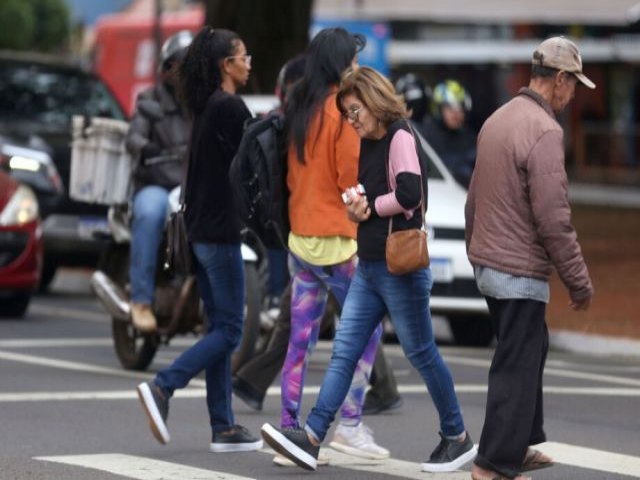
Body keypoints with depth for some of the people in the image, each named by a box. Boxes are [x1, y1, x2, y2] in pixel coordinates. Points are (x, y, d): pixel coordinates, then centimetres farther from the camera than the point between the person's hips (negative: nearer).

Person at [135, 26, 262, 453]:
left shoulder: (206, 108, 13)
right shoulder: (231, 108, -14)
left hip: (202, 229, 9)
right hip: (221, 231, -9)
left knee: (220, 328, 9)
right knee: (229, 330, -5)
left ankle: (223, 428, 9)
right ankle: (162, 387, -14)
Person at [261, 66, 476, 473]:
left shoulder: (400, 137, -12)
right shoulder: (369, 144, 14)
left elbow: (409, 193, -25)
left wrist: (370, 207, -9)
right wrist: (356, 207, -1)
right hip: (370, 267, 9)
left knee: (421, 353, 2)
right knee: (344, 352, 1)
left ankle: (458, 438, 16)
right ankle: (312, 438, -5)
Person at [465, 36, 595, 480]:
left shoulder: (497, 120, 9)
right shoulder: (544, 131, -19)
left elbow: (474, 198, 17)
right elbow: (554, 218, -22)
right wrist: (579, 280, -15)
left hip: (488, 263, 9)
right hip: (520, 272, -9)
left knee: (530, 350, 22)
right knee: (518, 367, -1)